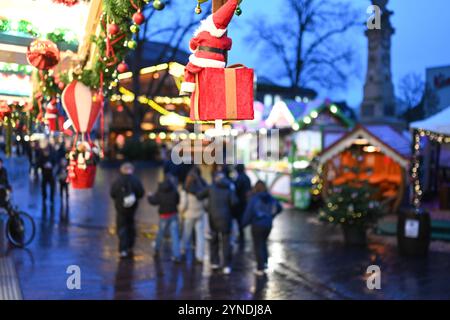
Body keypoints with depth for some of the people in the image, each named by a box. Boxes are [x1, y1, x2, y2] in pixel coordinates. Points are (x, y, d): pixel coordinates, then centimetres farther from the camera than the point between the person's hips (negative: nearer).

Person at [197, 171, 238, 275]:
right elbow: (234, 202, -12)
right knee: (226, 241, 3)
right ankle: (226, 266, -2)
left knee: (214, 239, 18)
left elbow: (199, 195, -3)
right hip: (225, 217, -1)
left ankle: (214, 262, 20)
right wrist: (233, 191, 2)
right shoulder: (229, 188, 0)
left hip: (213, 217, 1)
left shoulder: (211, 187, 0)